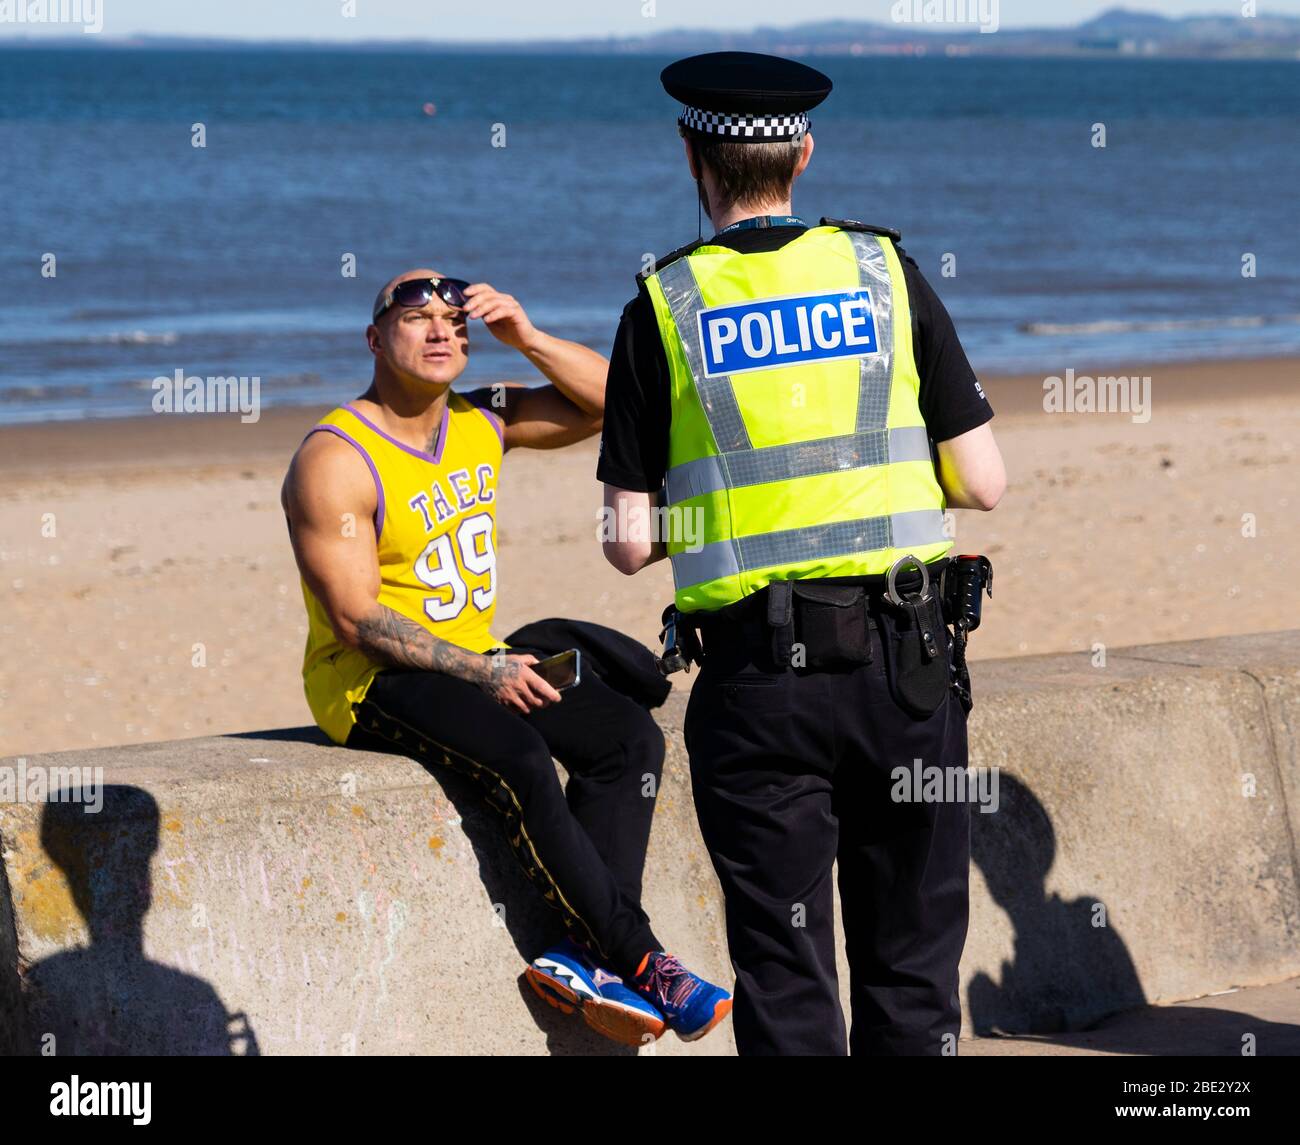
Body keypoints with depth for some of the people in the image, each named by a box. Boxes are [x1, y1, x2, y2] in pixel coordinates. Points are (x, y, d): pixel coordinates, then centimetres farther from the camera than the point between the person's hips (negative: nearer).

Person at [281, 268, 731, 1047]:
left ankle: (582, 955, -18)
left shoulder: (482, 422, 7)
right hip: (370, 682, -8)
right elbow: (355, 620, -19)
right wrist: (481, 673, -23)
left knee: (629, 735, -12)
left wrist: (528, 338, -5)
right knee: (519, 756, -32)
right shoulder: (335, 461, -14)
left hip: (474, 661, 8)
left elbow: (610, 403, 8)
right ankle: (639, 958, -23)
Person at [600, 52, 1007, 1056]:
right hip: (907, 663, 1)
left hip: (757, 678, -1)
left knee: (787, 980, 5)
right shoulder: (885, 273, 3)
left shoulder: (662, 307, 0)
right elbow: (983, 485, 3)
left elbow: (630, 543, -1)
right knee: (911, 969, 10)